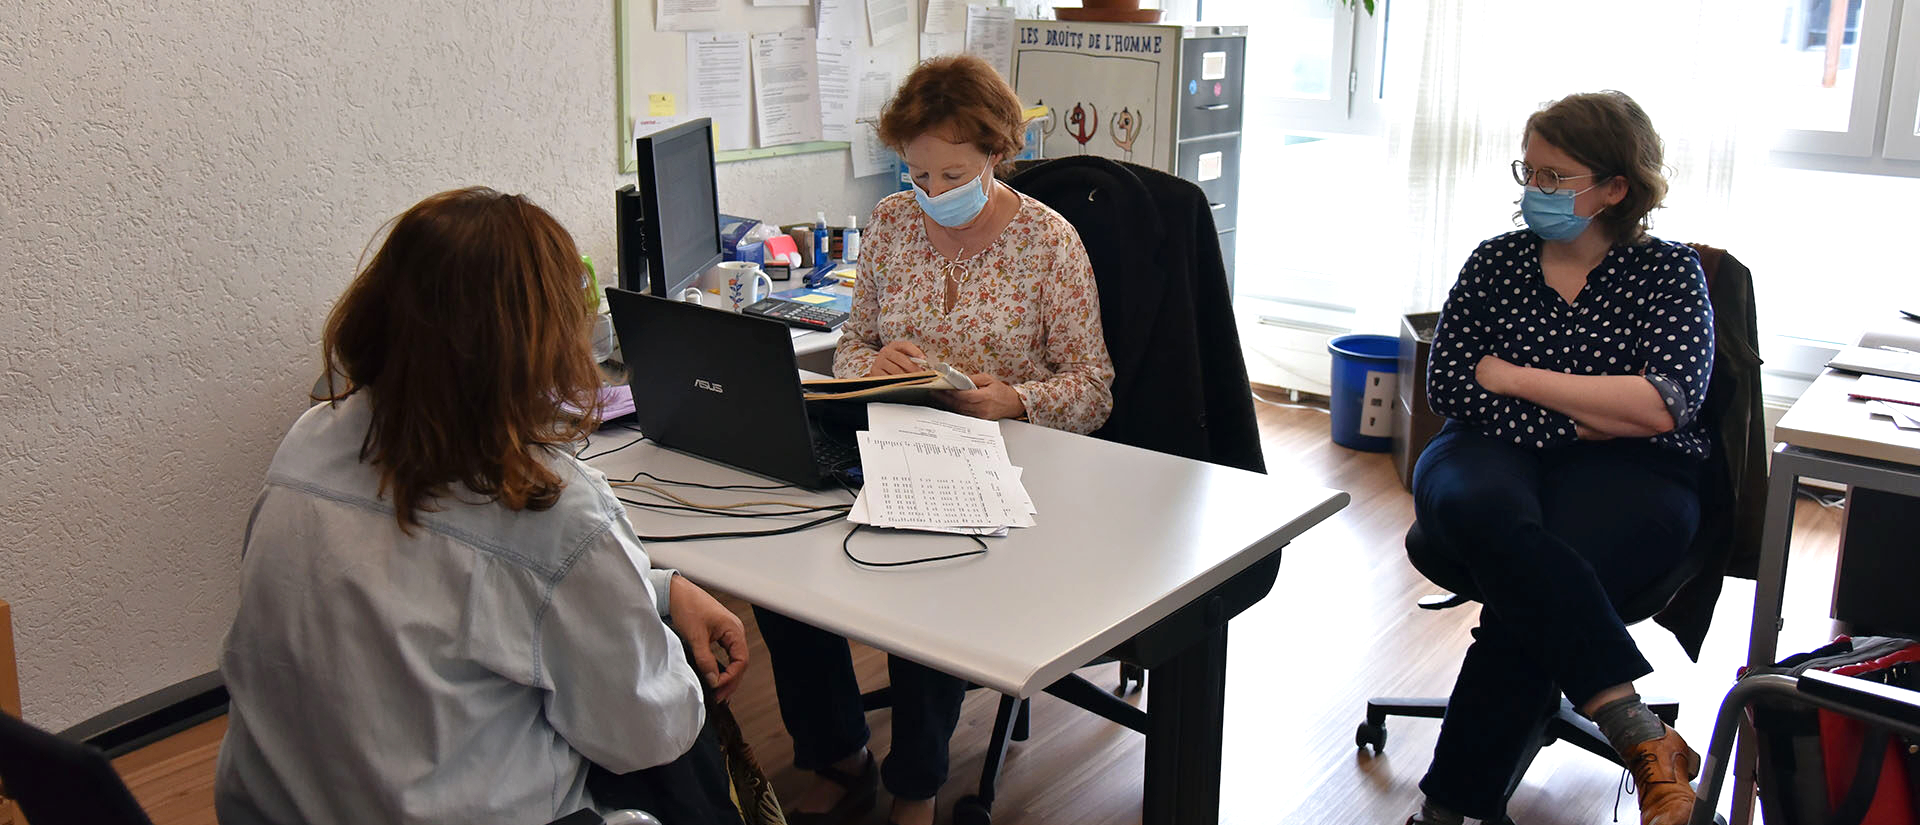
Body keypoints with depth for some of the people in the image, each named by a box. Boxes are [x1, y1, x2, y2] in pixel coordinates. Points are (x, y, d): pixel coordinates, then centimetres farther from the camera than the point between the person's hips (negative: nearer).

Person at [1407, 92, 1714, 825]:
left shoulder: (1669, 272, 8)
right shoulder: (1496, 262, 14)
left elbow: (1661, 406, -9)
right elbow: (1446, 385, 2)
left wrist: (1511, 376, -6)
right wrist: (1579, 419, -8)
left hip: (1627, 473, -1)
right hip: (1496, 455, 2)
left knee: (1529, 588, -33)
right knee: (1484, 510, -37)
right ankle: (1638, 731, -38)